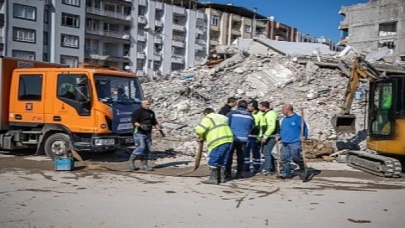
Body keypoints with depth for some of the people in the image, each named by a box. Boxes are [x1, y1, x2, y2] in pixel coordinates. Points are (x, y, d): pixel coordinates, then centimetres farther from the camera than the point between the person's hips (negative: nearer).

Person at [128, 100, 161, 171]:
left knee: (147, 149, 4)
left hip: (148, 133, 7)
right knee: (141, 147, -17)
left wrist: (159, 129, 12)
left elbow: (154, 122, 23)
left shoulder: (151, 113, 15)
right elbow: (134, 121, -16)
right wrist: (141, 125, -33)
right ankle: (131, 160, 1)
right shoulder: (138, 112, -7)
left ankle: (144, 165, 10)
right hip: (139, 133, -7)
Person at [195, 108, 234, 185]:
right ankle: (221, 178, 21)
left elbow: (199, 129, -10)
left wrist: (202, 136, 13)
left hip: (219, 142, -8)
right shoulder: (221, 117, 28)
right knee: (222, 161, 17)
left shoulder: (208, 118, 2)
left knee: (212, 161, -1)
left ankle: (213, 179, -1)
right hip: (228, 140, 8)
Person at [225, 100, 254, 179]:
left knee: (229, 155, 7)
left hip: (232, 138, -3)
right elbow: (252, 127, 17)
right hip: (243, 139, 3)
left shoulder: (232, 113, -5)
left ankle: (228, 173, 5)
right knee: (240, 156, 13)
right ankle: (239, 174, 14)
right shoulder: (250, 116, 6)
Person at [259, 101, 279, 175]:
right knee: (266, 151, 15)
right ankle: (272, 169, 22)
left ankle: (267, 169, -8)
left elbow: (271, 127, -25)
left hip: (271, 137, -11)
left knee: (266, 152, -11)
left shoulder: (270, 114, -16)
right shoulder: (266, 114, 18)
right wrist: (261, 135, 21)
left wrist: (265, 136, -23)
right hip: (268, 136, 11)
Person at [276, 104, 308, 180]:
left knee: (296, 158, -4)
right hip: (285, 143, 7)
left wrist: (304, 136, -18)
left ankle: (303, 171, 16)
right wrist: (279, 136, 11)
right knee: (284, 159, 3)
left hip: (295, 143, -7)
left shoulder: (297, 118, -7)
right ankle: (287, 173, 13)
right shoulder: (284, 120, 16)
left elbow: (304, 128, -7)